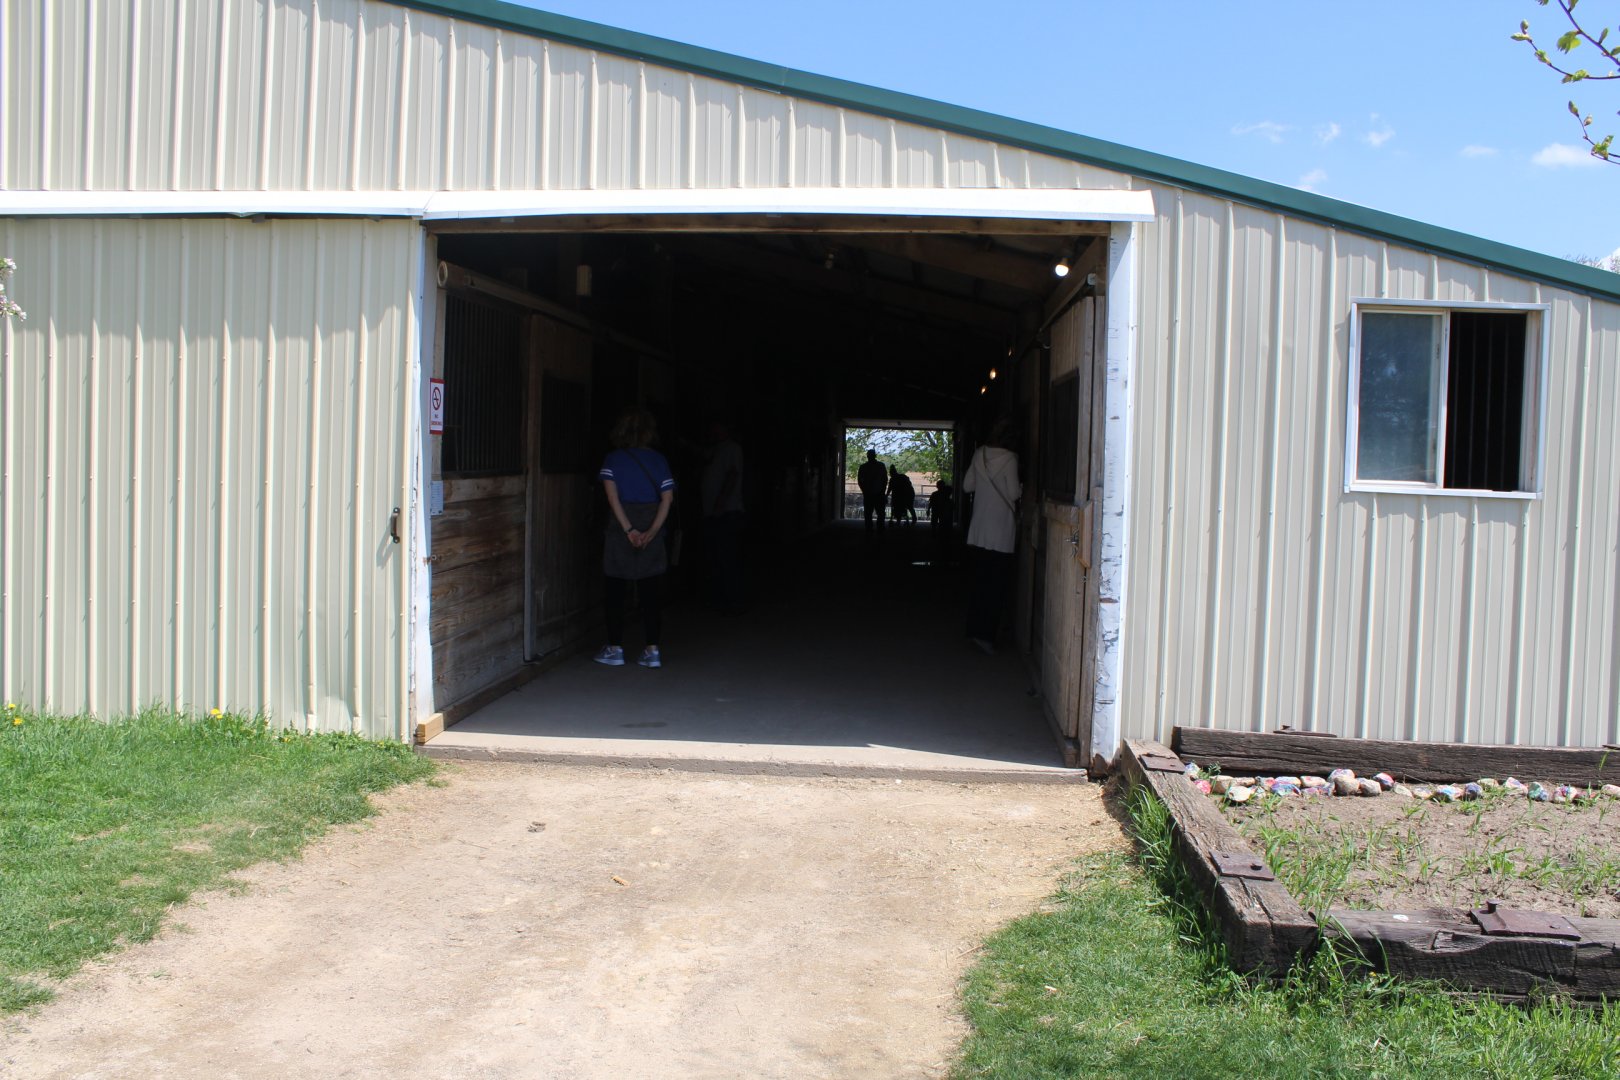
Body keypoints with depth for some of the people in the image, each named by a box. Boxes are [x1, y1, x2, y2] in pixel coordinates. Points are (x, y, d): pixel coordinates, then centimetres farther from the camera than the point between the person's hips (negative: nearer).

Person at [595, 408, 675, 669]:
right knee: (650, 593, 6)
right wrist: (651, 532, -11)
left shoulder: (613, 459, -2)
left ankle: (615, 649, 10)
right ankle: (652, 650, 4)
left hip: (619, 531, -2)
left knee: (614, 592, 8)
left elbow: (612, 494, -13)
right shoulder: (659, 460, 3)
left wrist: (628, 529, -16)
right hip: (651, 532, 2)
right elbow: (667, 498, -6)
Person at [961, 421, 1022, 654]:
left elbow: (967, 486, 10)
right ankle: (985, 633, -5)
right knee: (997, 584, -1)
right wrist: (1021, 486, 6)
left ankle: (975, 629, 18)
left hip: (979, 531, 6)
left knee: (980, 581, 13)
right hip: (1000, 532, -6)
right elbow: (1013, 493, -13)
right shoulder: (1009, 459, -12)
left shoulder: (979, 455, 3)